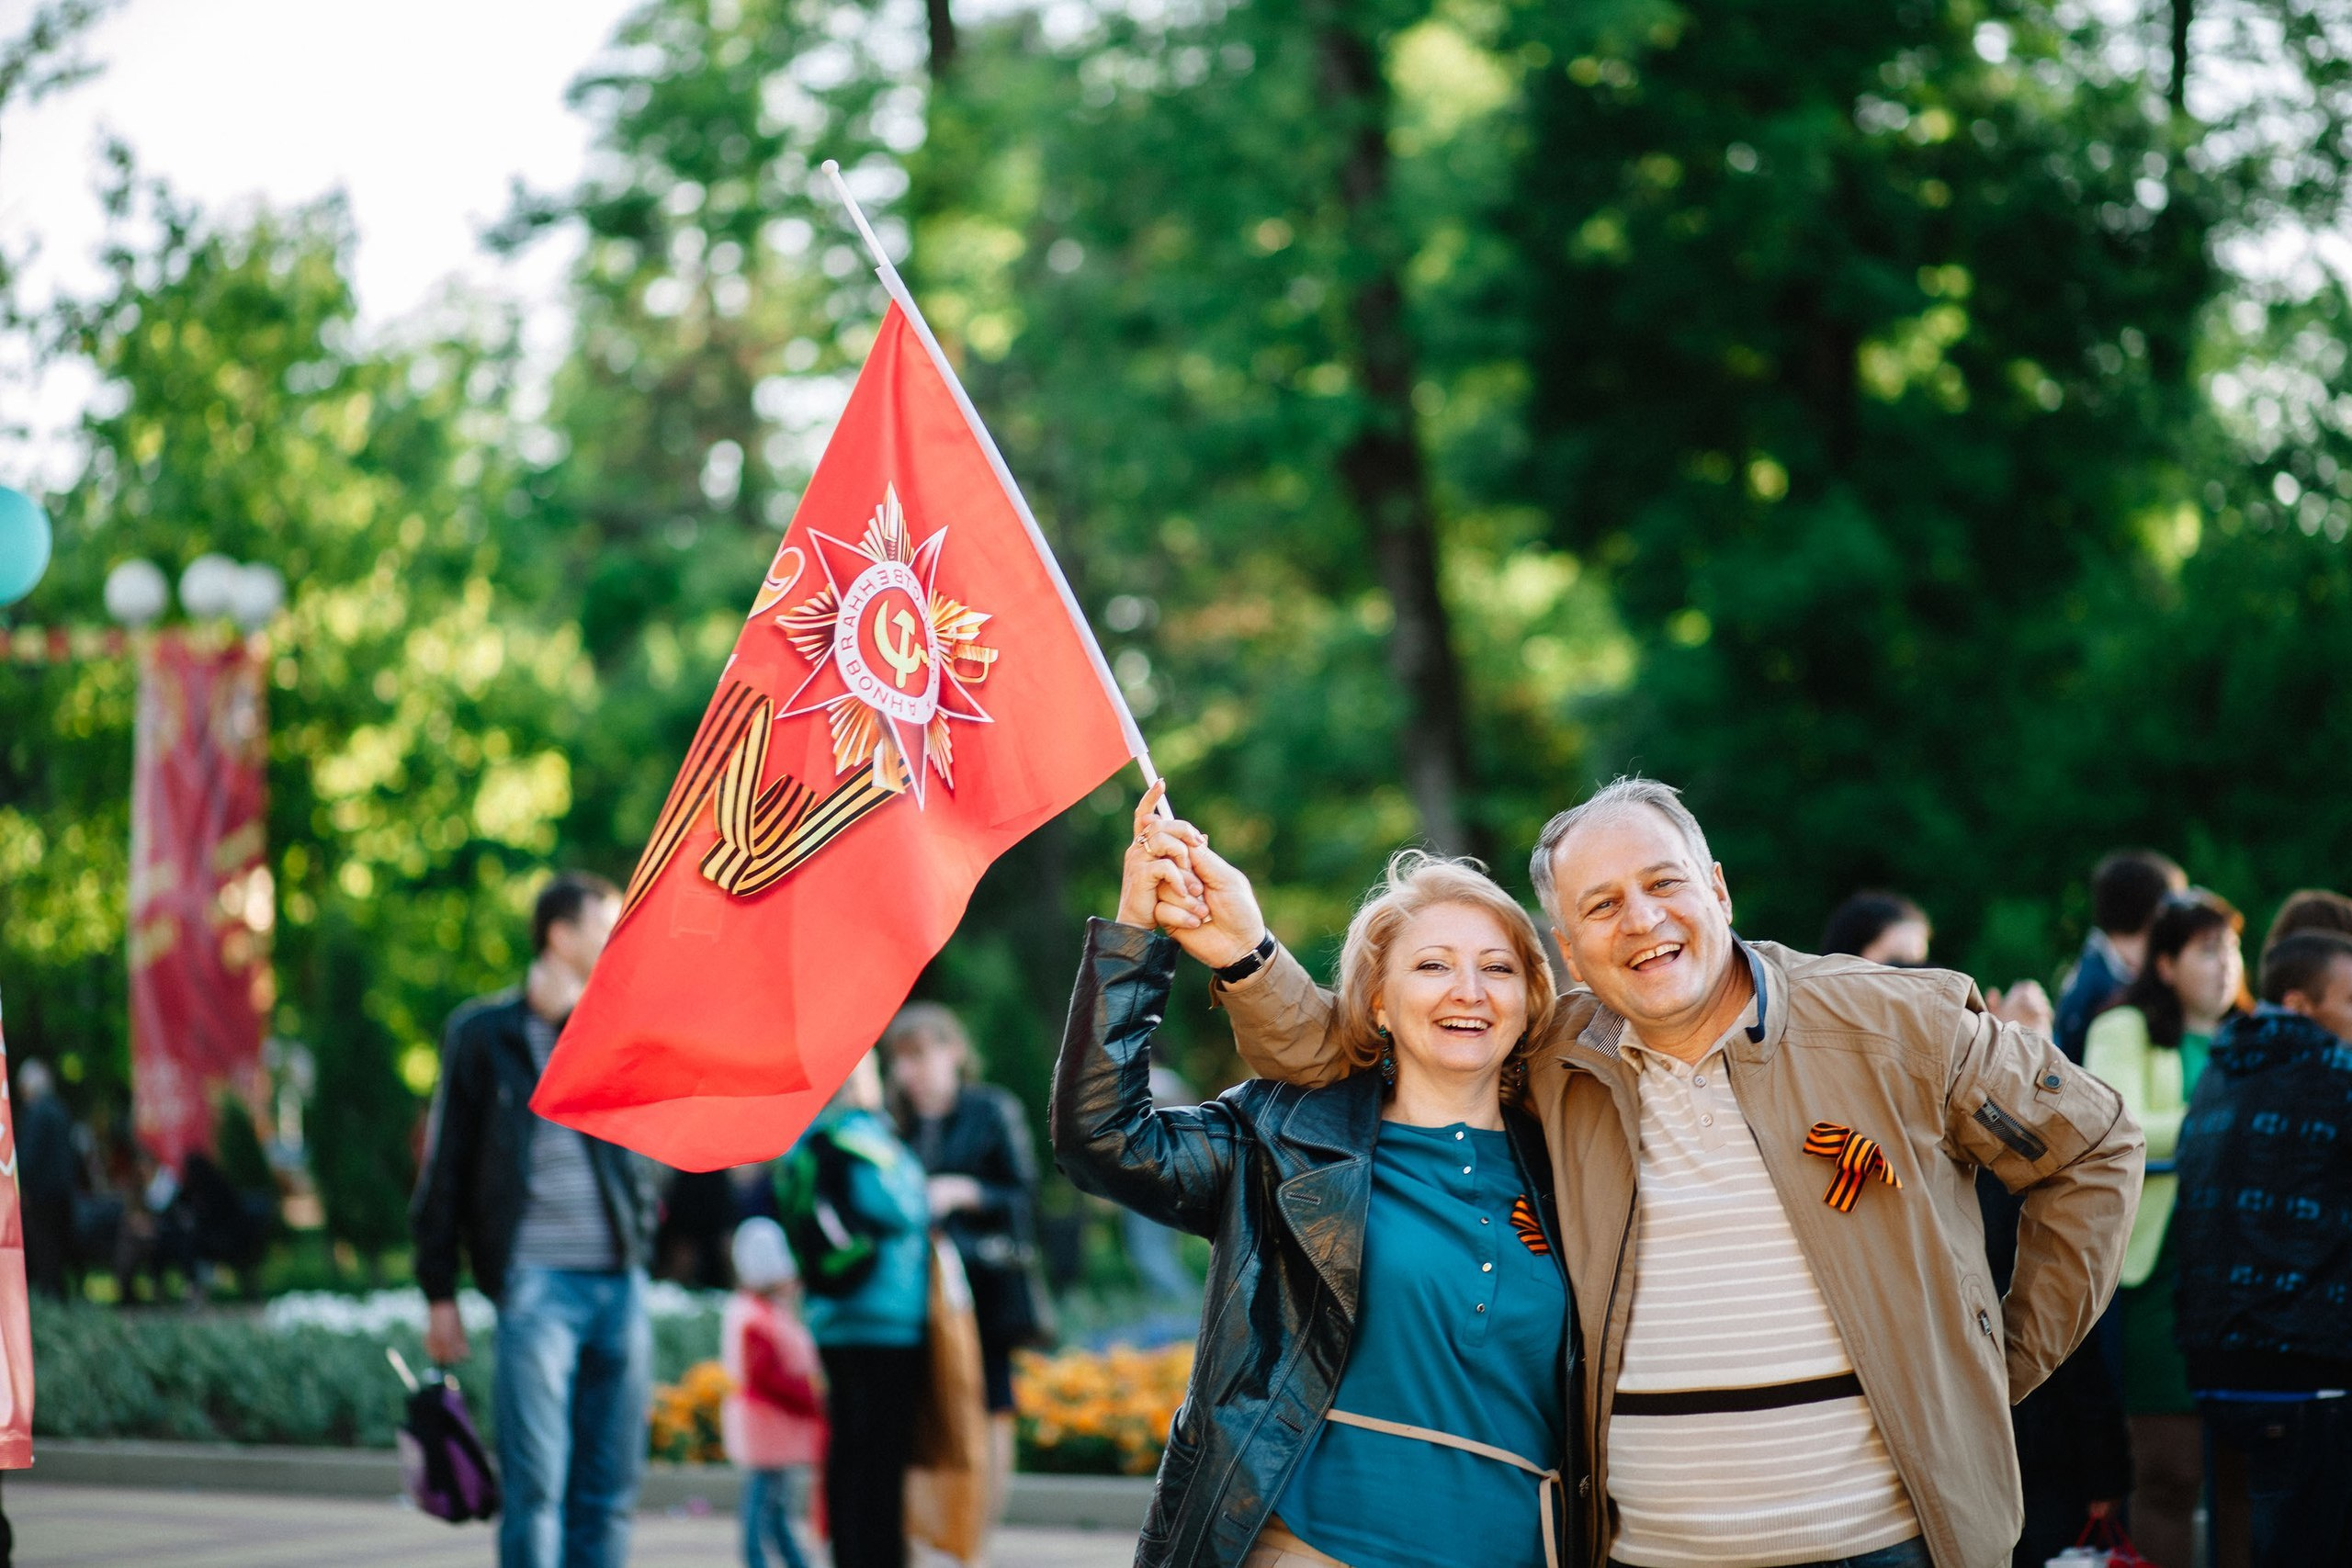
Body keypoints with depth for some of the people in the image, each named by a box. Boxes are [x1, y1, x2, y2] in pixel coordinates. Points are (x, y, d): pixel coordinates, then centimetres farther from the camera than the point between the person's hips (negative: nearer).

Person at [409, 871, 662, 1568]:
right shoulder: (485, 1033, 3)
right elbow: (444, 1167, 4)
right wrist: (439, 1293, 1)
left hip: (619, 1284, 4)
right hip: (537, 1282, -4)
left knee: (608, 1494, 6)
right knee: (536, 1488, -9)